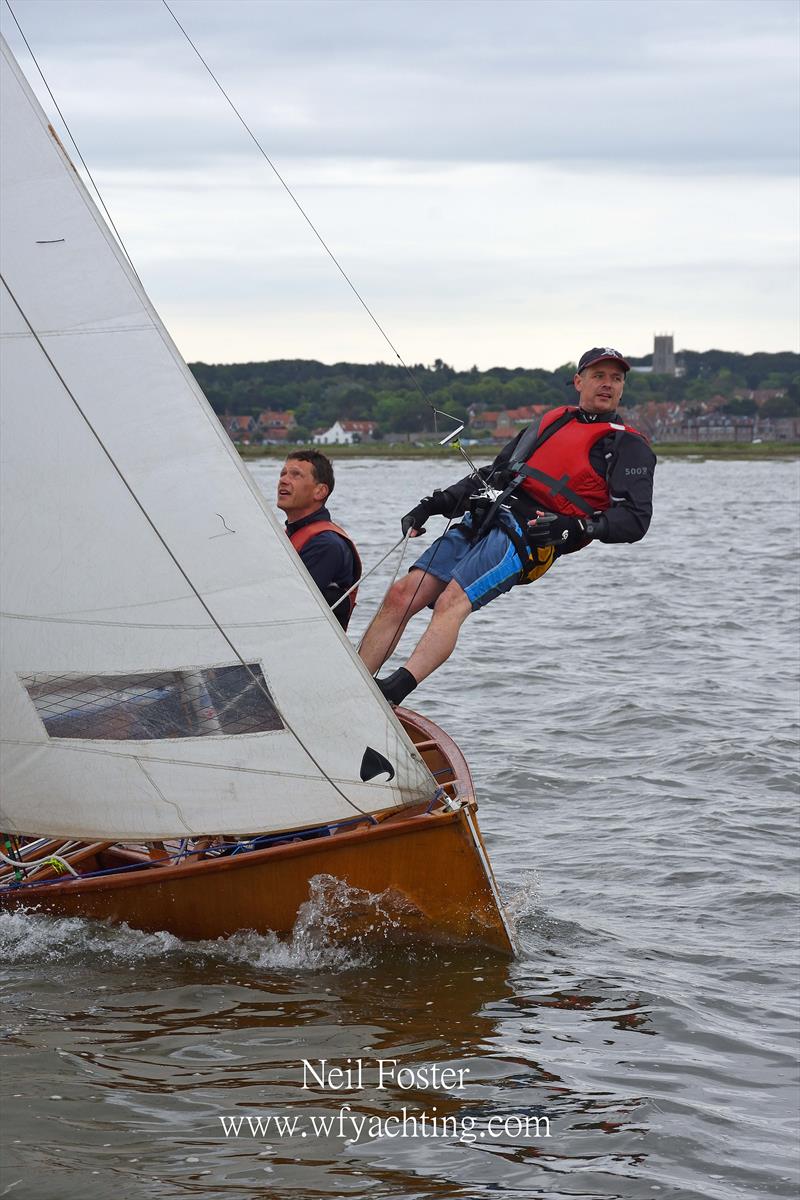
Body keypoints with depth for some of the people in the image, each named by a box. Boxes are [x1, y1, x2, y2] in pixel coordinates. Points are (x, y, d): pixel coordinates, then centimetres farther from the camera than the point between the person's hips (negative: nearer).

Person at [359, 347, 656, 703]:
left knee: (452, 603, -27)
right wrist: (433, 505, 20)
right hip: (478, 522, 6)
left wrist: (574, 527, -19)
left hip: (529, 536, -6)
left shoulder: (629, 446, 9)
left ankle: (394, 690, -43)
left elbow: (635, 518, -3)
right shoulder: (551, 422, 28)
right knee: (401, 596, -10)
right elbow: (491, 473, 31)